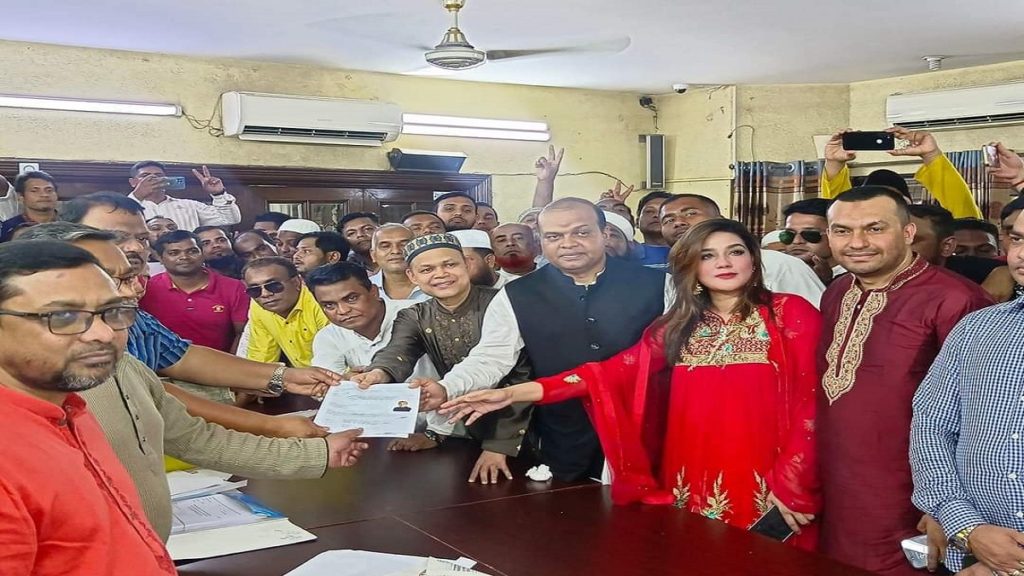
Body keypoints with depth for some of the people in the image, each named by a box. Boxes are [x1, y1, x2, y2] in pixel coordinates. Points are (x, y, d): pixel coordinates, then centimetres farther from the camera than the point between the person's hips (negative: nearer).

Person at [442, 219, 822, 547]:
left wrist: (790, 485, -14)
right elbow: (616, 371, -1)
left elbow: (809, 401, -6)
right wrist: (514, 393, -11)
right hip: (691, 485, 4)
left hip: (764, 488, -3)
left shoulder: (791, 314, -1)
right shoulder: (678, 325, 10)